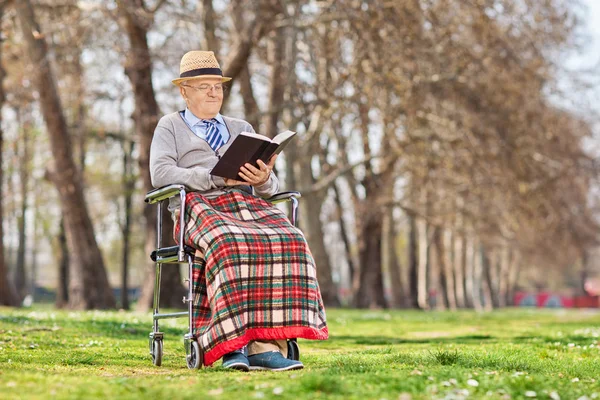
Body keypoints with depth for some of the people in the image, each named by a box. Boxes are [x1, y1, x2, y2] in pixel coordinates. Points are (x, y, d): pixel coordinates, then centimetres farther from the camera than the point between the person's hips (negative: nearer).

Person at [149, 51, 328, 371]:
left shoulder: (242, 129, 30)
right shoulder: (170, 126, 19)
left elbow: (270, 187, 21)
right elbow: (160, 174, -2)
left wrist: (264, 180, -6)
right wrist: (215, 177, -13)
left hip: (246, 204, 4)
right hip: (198, 205, -4)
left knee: (288, 242, -31)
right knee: (230, 245, -40)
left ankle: (265, 345, -39)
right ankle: (232, 343, -40)